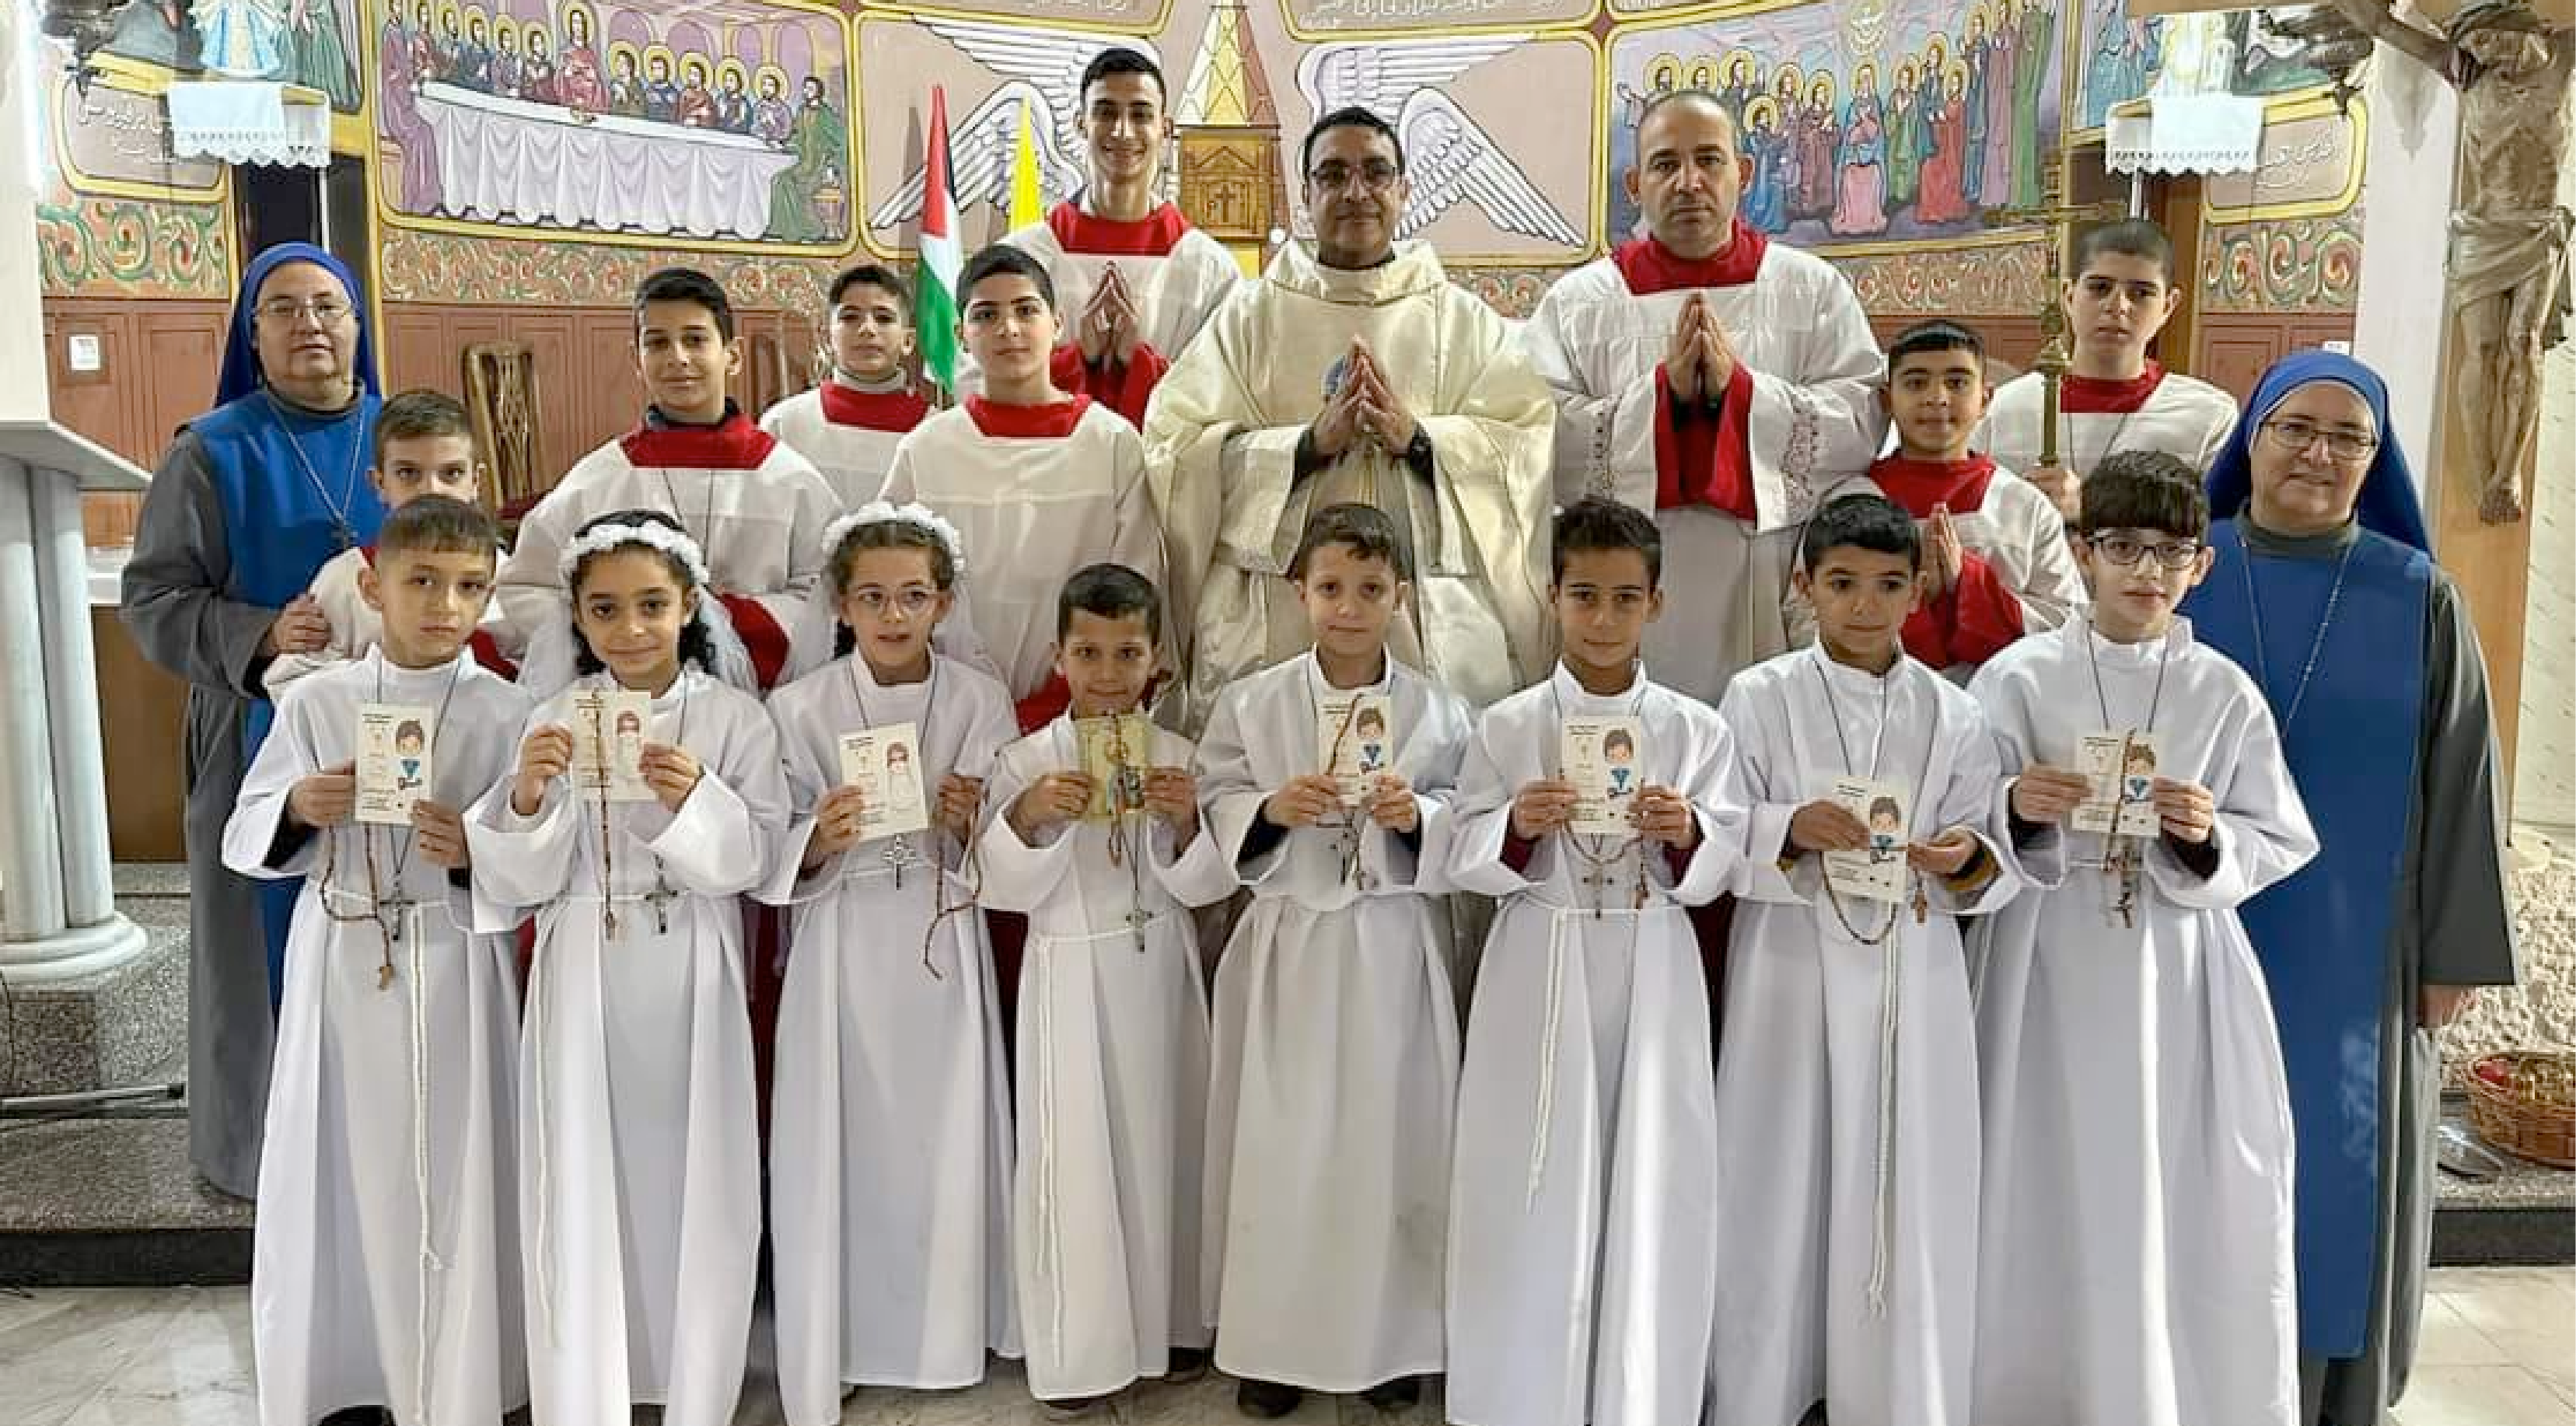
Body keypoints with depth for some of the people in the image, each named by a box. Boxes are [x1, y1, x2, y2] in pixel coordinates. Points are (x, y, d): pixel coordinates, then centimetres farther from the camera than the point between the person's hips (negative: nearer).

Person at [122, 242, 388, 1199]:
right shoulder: (215, 452, 0)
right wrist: (262, 635, -19)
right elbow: (151, 597, -3)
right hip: (263, 734, -2)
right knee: (271, 938, 4)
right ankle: (260, 1145, 20)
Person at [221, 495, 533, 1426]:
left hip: (452, 966, -2)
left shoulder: (504, 714, -4)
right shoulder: (315, 702, 2)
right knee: (330, 1169, 9)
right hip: (338, 961, 2)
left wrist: (477, 853, -21)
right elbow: (247, 843, 8)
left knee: (447, 1180, 3)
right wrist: (297, 810, -12)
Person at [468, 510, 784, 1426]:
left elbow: (755, 857, -7)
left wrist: (695, 799, -24)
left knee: (693, 1183, 7)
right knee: (580, 1191, 3)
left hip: (691, 983, 0)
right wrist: (528, 793, -19)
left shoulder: (734, 717, -1)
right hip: (583, 980, 1)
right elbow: (519, 883, -2)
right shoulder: (553, 721, 2)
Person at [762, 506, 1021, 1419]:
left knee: (945, 1139, 6)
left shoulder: (982, 703, -1)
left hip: (944, 942, 1)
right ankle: (830, 1346, 19)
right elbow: (772, 866, -4)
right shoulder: (799, 708, -4)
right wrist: (819, 842, -24)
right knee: (840, 1140, 1)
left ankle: (942, 1334, 26)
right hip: (842, 948, -1)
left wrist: (971, 828, -18)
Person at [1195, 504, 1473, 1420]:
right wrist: (1272, 810, -18)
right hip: (1290, 943, 0)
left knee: (1391, 1139, 8)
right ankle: (1272, 1340, 23)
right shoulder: (1251, 703, -1)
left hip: (1394, 948, 1)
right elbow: (1216, 811, 0)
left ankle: (1391, 1338, 26)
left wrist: (1417, 815, -16)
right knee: (1280, 1144, 5)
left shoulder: (1437, 711, 0)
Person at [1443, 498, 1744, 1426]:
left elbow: (1718, 873, 3)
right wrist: (1518, 828, -18)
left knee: (1651, 1197, 5)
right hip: (1539, 976, -1)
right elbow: (1462, 862, 0)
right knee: (1530, 1201, 2)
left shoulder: (1696, 730, 3)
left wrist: (1686, 836, -18)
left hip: (1653, 979, 1)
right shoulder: (1506, 727, 1)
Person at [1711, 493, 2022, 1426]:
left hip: (1913, 982, 2)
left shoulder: (1952, 713, 5)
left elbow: (1996, 866, 5)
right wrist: (1790, 830, -21)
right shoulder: (1759, 697, 1)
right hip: (1794, 976, -1)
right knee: (1780, 1186, 4)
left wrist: (1968, 859, -16)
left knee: (1908, 1194, 5)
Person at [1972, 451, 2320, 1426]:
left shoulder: (2227, 693, 3)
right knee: (2061, 1209, 4)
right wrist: (2020, 814, -22)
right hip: (2058, 979, -1)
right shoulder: (2019, 678, -2)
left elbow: (2282, 844, 5)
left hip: (2185, 979, 2)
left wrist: (2207, 838, -13)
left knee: (2196, 1213, 6)